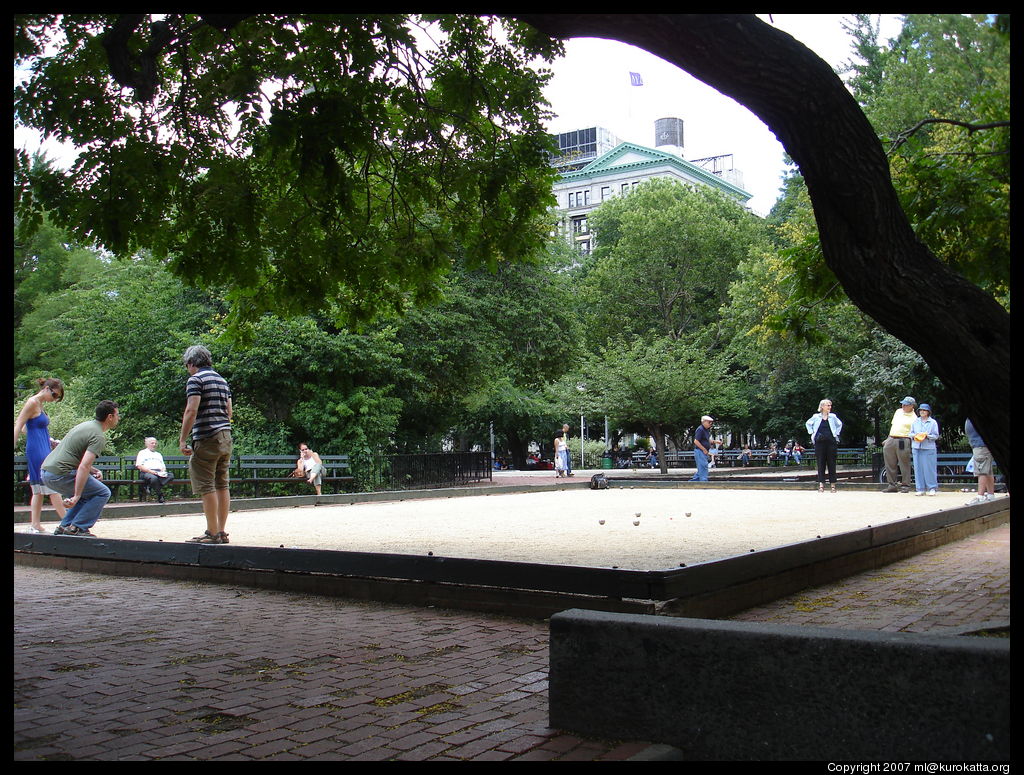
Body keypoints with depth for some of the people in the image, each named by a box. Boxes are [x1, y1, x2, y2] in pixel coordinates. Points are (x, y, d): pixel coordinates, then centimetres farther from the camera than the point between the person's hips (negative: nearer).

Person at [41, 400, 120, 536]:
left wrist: (94, 471, 12)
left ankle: (64, 527, 21)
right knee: (102, 493, -1)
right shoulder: (99, 436, -12)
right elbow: (84, 466, -23)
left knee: (85, 491, 27)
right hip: (60, 474, -10)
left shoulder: (86, 425, 18)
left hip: (46, 471, 10)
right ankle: (77, 528, -5)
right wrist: (76, 496, -25)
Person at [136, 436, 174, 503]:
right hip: (146, 473, -5)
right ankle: (160, 496, -27)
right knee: (154, 478, -42)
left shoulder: (158, 454, 35)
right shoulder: (142, 453, 18)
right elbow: (139, 466, 2)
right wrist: (150, 471, -13)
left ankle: (151, 488, -36)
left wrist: (163, 471, 1)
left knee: (171, 476, -30)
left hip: (159, 472, 5)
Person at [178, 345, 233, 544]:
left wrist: (182, 440, -13)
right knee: (222, 485, 9)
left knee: (206, 487, -5)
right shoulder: (222, 380, 18)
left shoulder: (196, 380, -7)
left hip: (206, 438, -8)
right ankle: (221, 531, 12)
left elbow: (191, 411, -15)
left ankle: (212, 533, -5)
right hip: (225, 437, 8)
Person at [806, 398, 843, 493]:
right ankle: (821, 484, 0)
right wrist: (811, 433, 10)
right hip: (819, 442, -1)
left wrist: (836, 433, 12)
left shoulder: (833, 417, 7)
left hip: (831, 442, 1)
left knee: (831, 463, 2)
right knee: (821, 463, -1)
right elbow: (808, 424, 19)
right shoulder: (816, 417, 4)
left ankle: (833, 485, 6)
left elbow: (839, 424, 23)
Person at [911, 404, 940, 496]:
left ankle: (932, 488, 3)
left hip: (929, 448, -3)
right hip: (916, 448, 3)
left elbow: (936, 436, 2)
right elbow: (910, 433, 16)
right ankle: (921, 489, 5)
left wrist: (927, 436, -15)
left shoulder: (933, 422, 4)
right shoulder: (915, 422, 14)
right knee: (918, 468, 1)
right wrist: (915, 435, -5)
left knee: (929, 468, -4)